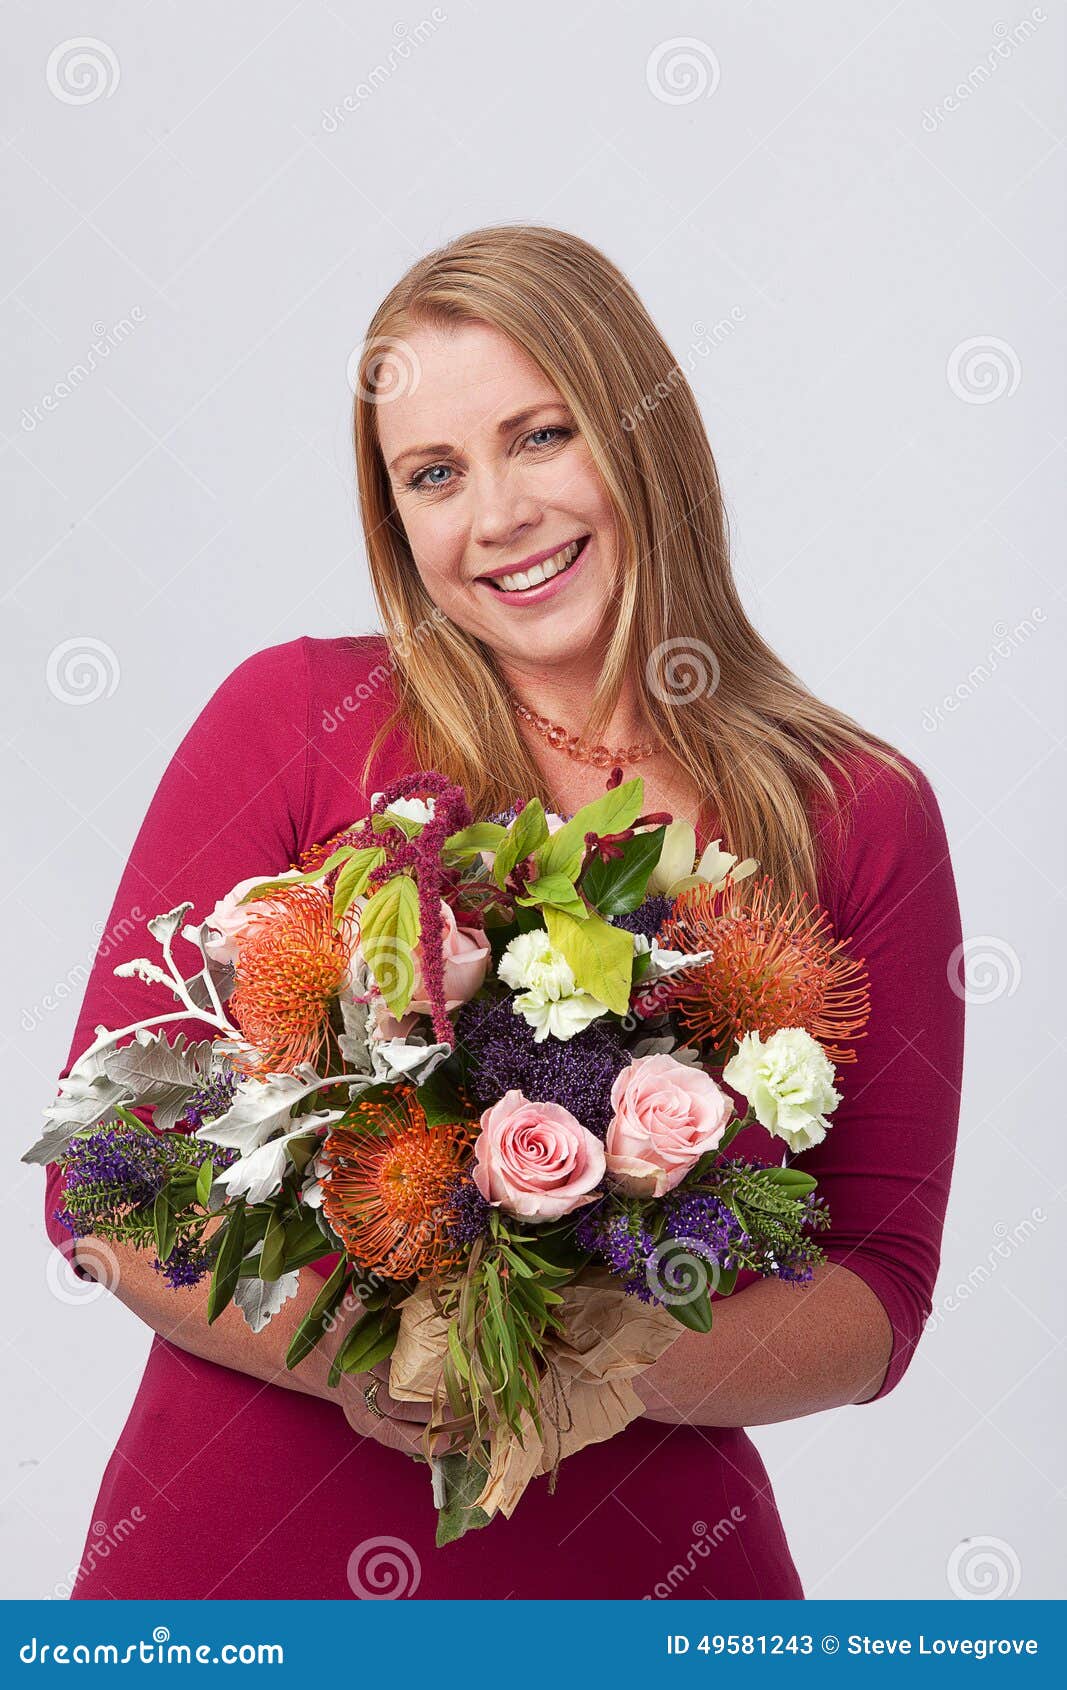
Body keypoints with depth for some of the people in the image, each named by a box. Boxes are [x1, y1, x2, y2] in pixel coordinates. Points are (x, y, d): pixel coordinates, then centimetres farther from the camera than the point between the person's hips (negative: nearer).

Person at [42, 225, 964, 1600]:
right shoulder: (295, 723, -7)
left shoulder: (863, 818, -3)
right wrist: (357, 1354, -22)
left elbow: (881, 1289, -2)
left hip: (639, 1559, 1)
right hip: (243, 1551, 0)